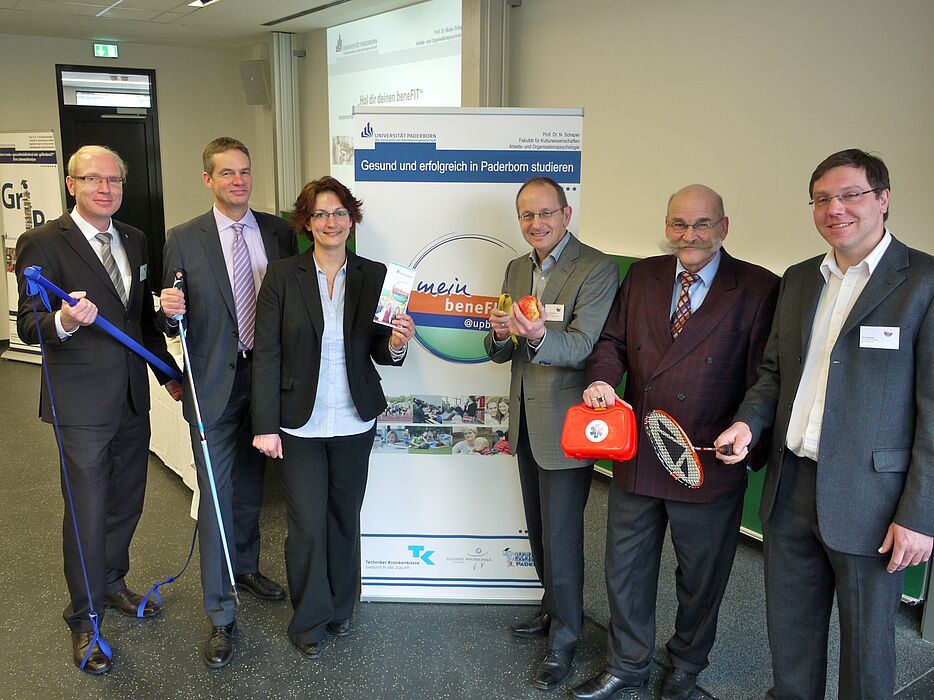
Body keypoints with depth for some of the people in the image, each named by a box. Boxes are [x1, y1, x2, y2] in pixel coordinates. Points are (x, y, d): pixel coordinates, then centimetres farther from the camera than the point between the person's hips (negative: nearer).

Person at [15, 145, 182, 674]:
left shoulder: (136, 240, 8)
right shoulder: (43, 243, -11)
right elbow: (29, 325, -15)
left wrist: (169, 372, 17)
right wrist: (64, 321, -37)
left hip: (133, 397, 6)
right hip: (83, 404, -6)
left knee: (127, 501, 19)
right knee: (87, 512, 3)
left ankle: (112, 584, 41)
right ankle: (85, 618, 22)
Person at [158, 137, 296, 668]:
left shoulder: (280, 232, 3)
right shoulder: (184, 240, -4)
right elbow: (175, 322, -1)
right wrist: (170, 313, -23)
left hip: (266, 377, 3)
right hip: (214, 383, -3)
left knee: (251, 485, 20)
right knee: (216, 496, 0)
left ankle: (246, 567, 44)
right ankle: (221, 617, 11)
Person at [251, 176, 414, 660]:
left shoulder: (373, 276, 0)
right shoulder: (282, 276, -5)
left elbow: (379, 353, 5)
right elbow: (266, 355, -6)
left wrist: (395, 344, -18)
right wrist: (265, 426, -9)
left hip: (354, 423, 2)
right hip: (299, 424, -2)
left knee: (345, 519, 15)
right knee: (307, 525, 3)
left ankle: (340, 608, 37)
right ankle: (310, 620, 26)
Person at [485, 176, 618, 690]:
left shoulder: (597, 269, -14)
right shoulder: (517, 270, 9)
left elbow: (582, 347, -22)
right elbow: (499, 353, 8)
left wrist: (539, 336, -42)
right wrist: (501, 334, -16)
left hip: (565, 424, -7)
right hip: (526, 420, 7)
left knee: (560, 533, 2)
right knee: (539, 528, 20)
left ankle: (564, 637, 20)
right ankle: (553, 609, 41)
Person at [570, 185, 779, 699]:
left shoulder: (759, 289, -7)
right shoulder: (642, 276, 5)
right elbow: (612, 339, 8)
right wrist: (602, 379, -12)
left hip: (711, 465, -3)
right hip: (635, 458, 4)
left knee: (701, 578, 18)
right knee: (626, 570, 17)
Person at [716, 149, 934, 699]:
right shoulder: (799, 280, 10)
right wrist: (749, 422, -3)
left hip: (868, 500, -5)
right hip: (791, 488, 6)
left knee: (866, 642, 12)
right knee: (789, 628, 19)